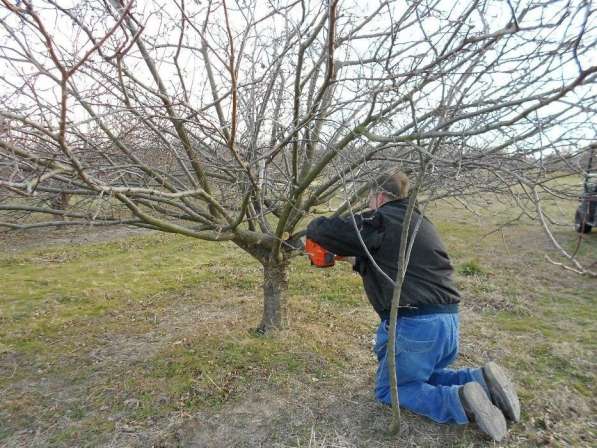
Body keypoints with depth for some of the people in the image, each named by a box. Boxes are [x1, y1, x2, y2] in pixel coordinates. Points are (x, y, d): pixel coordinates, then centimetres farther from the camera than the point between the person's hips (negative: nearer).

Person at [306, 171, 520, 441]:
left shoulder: (380, 220, -7)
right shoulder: (419, 222, 19)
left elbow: (323, 230, -9)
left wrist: (315, 226, 15)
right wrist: (357, 259, 27)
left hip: (415, 325, -8)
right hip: (449, 320, 8)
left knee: (388, 389, 13)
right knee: (422, 375, 30)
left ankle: (459, 403, -7)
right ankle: (480, 381, 8)